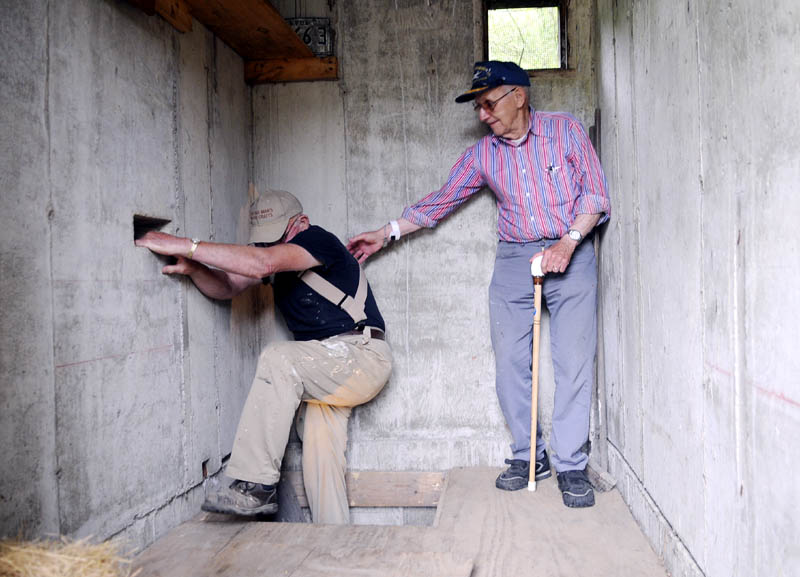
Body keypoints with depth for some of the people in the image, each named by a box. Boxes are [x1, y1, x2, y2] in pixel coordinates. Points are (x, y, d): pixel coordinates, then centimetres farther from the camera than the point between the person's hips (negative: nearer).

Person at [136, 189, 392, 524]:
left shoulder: (318, 240, -13)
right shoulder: (272, 249, 13)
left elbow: (262, 263, -30)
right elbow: (227, 286, 7)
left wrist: (185, 245, -31)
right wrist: (191, 268, -15)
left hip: (362, 356, -9)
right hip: (328, 370, 9)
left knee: (278, 360, -29)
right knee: (320, 456, 2)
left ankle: (255, 486, -27)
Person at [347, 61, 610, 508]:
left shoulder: (565, 129, 2)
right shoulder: (483, 154, 10)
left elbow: (595, 190, -2)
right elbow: (442, 200, 15)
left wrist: (568, 243, -15)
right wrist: (387, 233, 13)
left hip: (571, 255, -3)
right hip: (513, 261, 3)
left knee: (574, 363, -6)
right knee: (510, 363, -1)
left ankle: (572, 467, 4)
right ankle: (529, 457, 13)